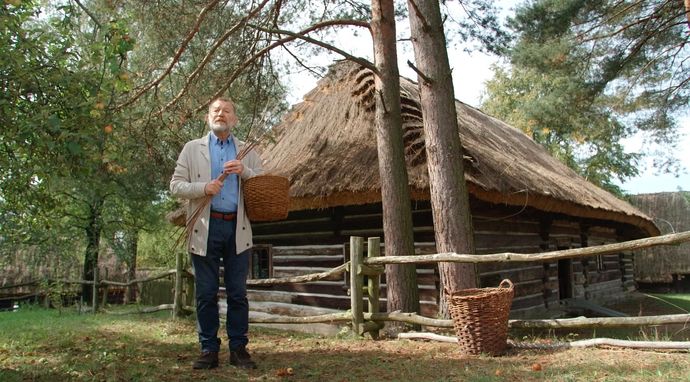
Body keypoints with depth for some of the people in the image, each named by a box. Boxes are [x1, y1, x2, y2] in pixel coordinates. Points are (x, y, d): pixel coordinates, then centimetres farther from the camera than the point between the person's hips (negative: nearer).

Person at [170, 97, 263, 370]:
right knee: (206, 294, 4)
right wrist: (203, 188, -14)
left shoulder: (247, 151, 13)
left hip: (237, 229, 1)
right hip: (205, 229, -1)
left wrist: (245, 172, -10)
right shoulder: (192, 148, 9)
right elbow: (176, 186, 4)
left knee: (238, 293, 4)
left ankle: (238, 348, 13)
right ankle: (209, 350, 14)